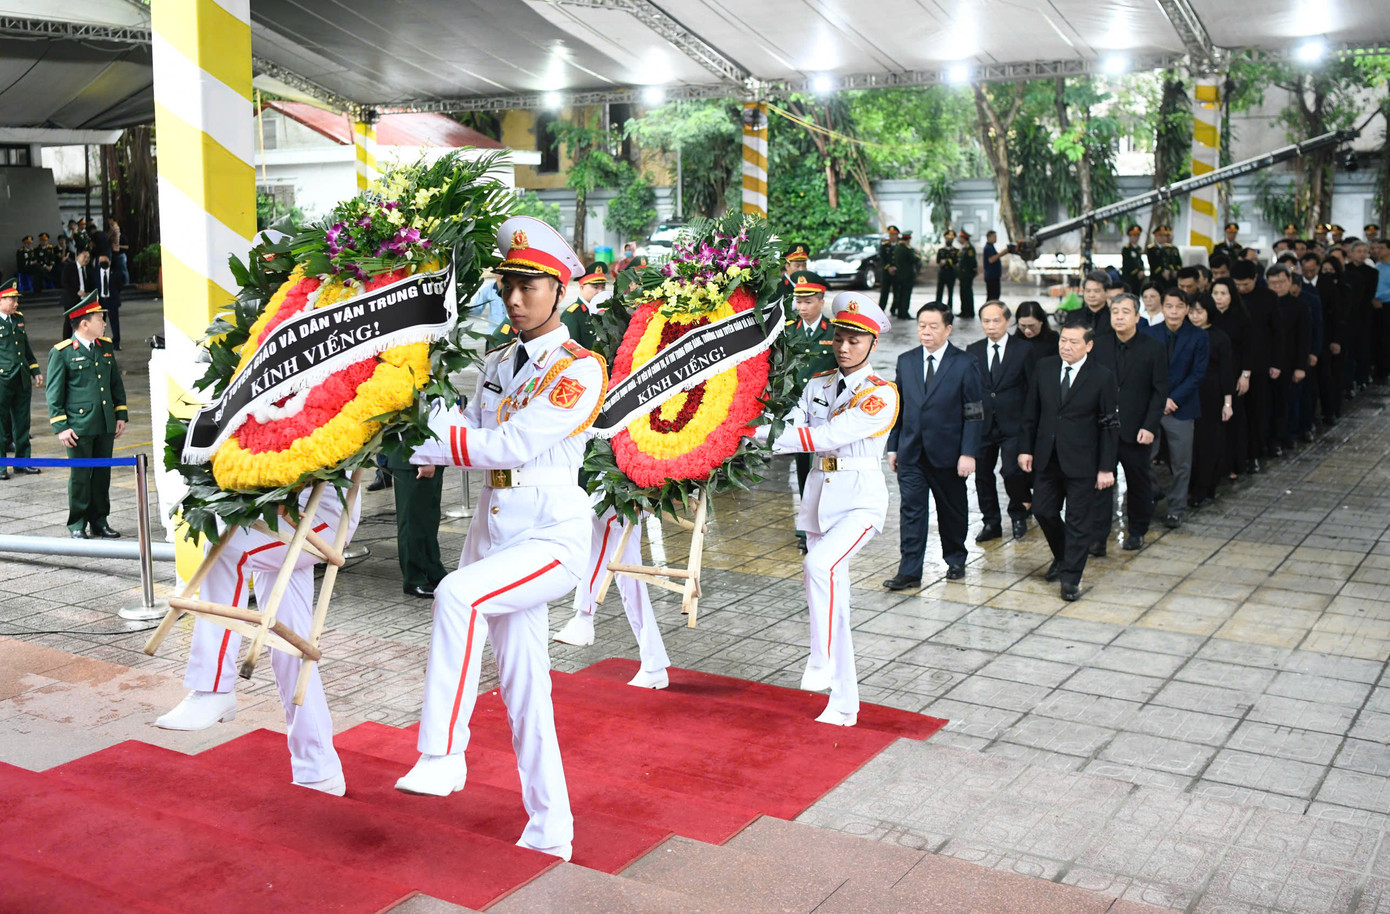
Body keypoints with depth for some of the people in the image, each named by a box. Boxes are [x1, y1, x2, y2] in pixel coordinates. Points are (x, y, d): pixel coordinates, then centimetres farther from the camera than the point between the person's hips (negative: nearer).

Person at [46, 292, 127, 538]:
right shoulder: (62, 352, -6)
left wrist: (120, 415, 13)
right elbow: (54, 393, -6)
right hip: (79, 426, -5)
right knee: (80, 475, 2)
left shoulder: (106, 347, 10)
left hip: (106, 425, 5)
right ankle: (77, 525, 14)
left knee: (102, 473, 10)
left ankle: (99, 521, 21)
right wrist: (60, 427, -10)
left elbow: (116, 384, 17)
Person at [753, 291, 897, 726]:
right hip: (821, 496, 6)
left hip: (861, 500, -6)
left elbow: (832, 436, -21)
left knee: (819, 564, -33)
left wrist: (766, 437, -26)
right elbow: (791, 426, 0)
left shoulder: (882, 394, -9)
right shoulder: (818, 386, 11)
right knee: (834, 603, 9)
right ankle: (843, 704, 18)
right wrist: (752, 428, -20)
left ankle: (822, 663, -17)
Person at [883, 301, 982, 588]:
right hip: (911, 453, 3)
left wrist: (968, 453, -14)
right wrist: (893, 446, 7)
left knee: (952, 510, 12)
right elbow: (898, 407, 11)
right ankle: (909, 572, 0)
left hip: (947, 454, -2)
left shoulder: (964, 364, -6)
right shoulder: (906, 361, 6)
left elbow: (974, 413, -7)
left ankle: (955, 559, 32)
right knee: (911, 510, -1)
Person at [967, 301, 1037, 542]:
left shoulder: (1025, 349, -1)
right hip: (982, 423, 3)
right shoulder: (973, 351, 7)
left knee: (1012, 471, -12)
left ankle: (1019, 516, 14)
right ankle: (990, 522, 21)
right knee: (982, 474, 7)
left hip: (1014, 425, -3)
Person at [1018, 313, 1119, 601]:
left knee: (1078, 520, 3)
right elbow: (1031, 412, 9)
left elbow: (1109, 425, -7)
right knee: (1043, 511, 11)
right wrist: (1026, 448, 4)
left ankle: (1071, 578, 14)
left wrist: (1106, 467, -9)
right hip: (1047, 457, 4)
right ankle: (1063, 557, 37)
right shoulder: (1044, 367, 2)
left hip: (1081, 461, -4)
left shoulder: (1102, 377, -9)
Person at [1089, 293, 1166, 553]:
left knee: (1139, 483, 12)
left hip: (1136, 431, -1)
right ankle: (1098, 538, 0)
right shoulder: (1099, 346, 4)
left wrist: (1150, 427, -12)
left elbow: (1160, 392, -4)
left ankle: (1137, 531, 29)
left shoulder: (1153, 349, -3)